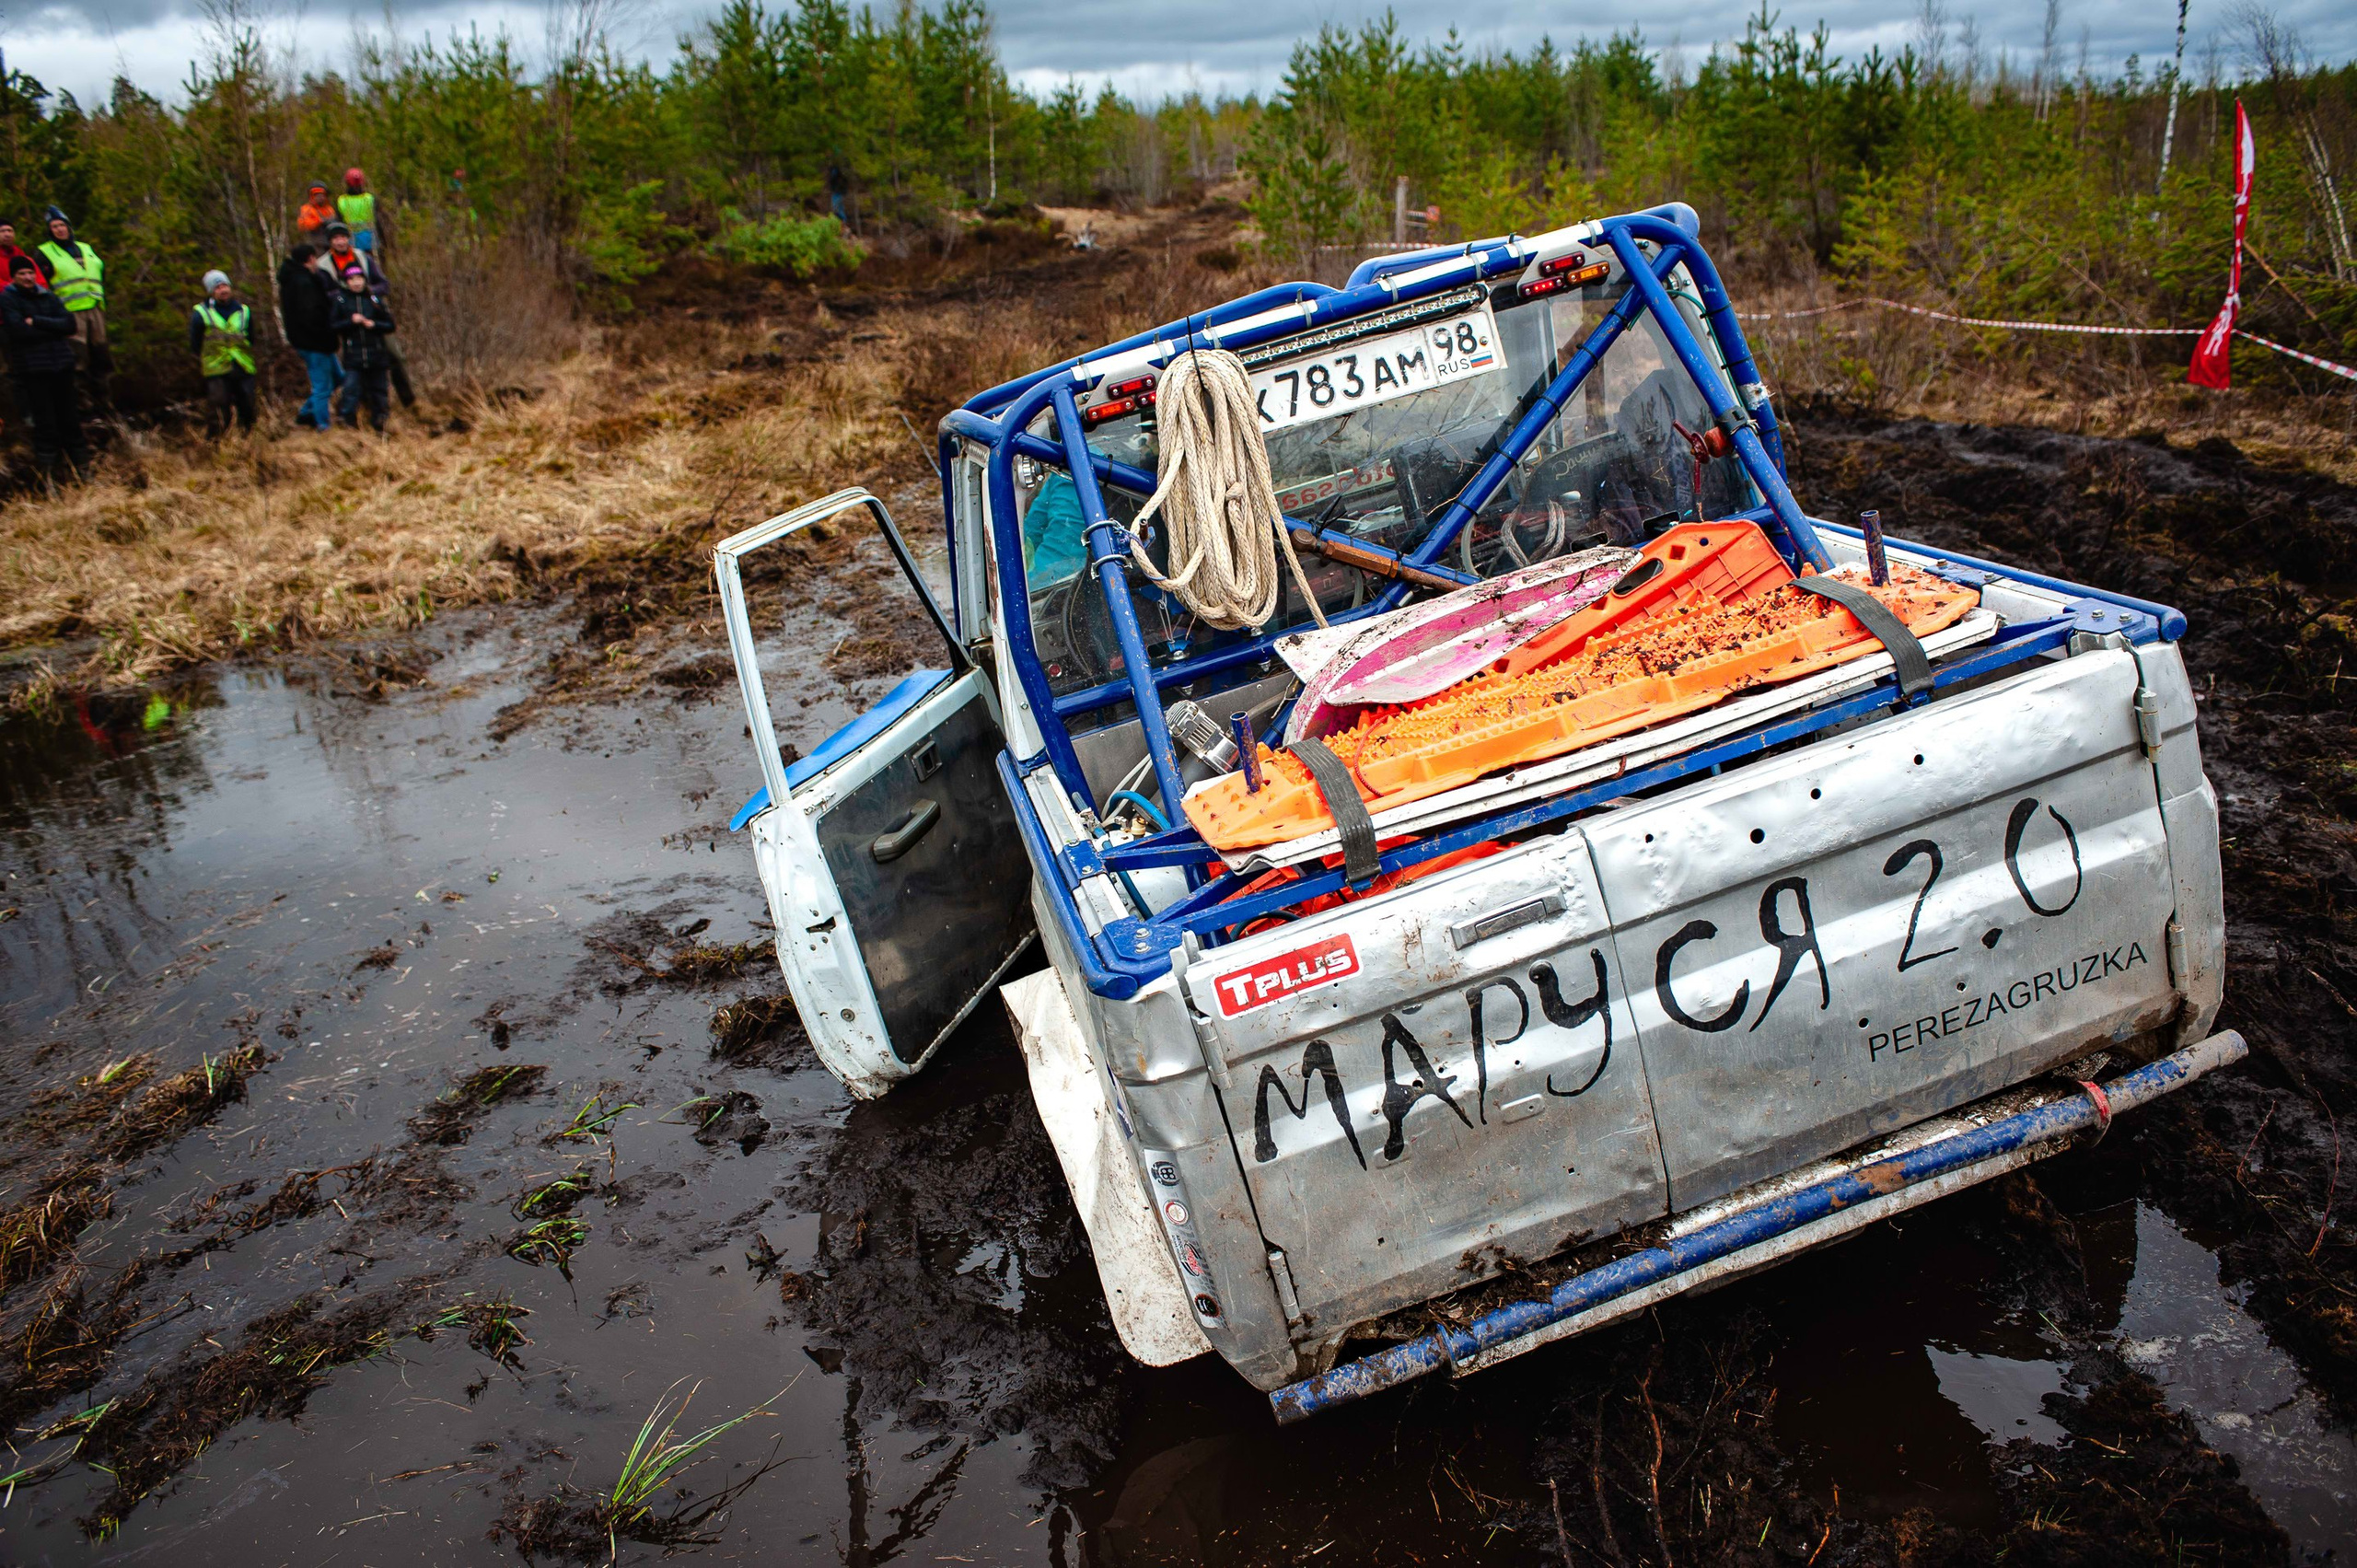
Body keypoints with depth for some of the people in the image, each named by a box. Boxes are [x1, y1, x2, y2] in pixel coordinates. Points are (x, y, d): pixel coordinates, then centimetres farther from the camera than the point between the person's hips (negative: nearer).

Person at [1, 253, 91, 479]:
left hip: (61, 364, 4)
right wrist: (54, 329, -8)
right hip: (31, 367, -4)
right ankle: (48, 465, 4)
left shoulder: (48, 297, 11)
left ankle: (80, 461, 15)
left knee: (68, 414, 8)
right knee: (43, 419, -3)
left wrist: (37, 322, -12)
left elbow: (69, 324, -2)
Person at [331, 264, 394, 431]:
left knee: (377, 390, 9)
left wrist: (374, 324, -12)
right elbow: (333, 327, 0)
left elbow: (390, 325, 4)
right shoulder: (340, 300, 2)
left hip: (376, 354, 2)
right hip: (353, 356, -2)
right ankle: (347, 420, -5)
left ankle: (378, 423, 22)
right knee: (351, 388, -12)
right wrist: (351, 321, -15)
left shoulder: (374, 300, 5)